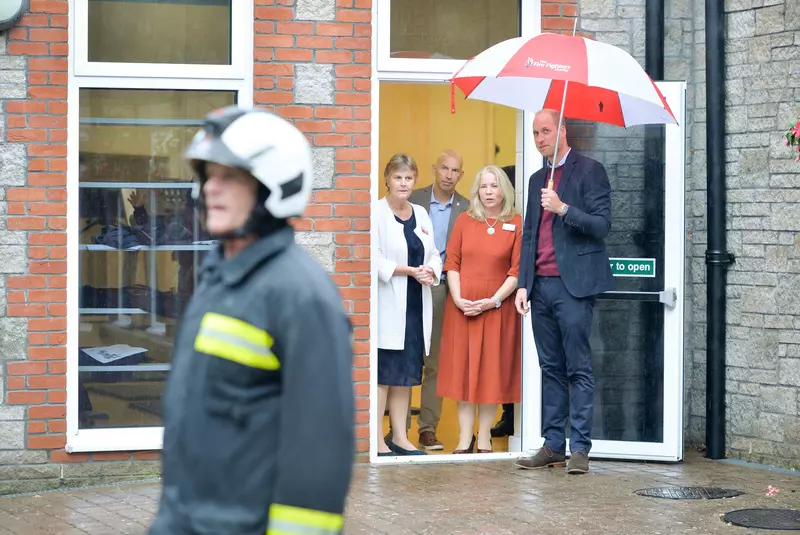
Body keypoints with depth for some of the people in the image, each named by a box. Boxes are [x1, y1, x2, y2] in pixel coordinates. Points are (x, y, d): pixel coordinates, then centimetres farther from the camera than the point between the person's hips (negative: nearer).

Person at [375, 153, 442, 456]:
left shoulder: (421, 214, 15)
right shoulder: (377, 213, -7)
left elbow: (433, 255, 16)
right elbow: (375, 261, -14)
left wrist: (431, 272, -6)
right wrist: (412, 271, -16)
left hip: (415, 306, 7)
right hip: (387, 305, -7)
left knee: (406, 375, 10)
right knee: (383, 374, -6)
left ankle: (400, 437, 17)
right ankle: (376, 441, -3)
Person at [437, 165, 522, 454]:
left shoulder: (516, 224, 0)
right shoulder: (464, 221, 7)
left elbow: (517, 270, -5)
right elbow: (452, 263, 4)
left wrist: (493, 301, -14)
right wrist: (458, 298, -9)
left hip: (497, 307, -2)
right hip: (463, 306, 2)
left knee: (492, 369, 1)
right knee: (463, 367, 2)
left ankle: (484, 437, 8)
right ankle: (465, 438, 5)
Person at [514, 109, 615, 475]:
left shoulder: (589, 171, -1)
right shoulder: (537, 179, 19)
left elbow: (602, 224, -9)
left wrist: (563, 208, -20)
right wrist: (523, 284, 12)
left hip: (573, 284, -7)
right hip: (541, 285, 7)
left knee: (579, 369, -5)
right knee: (551, 369, 8)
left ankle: (580, 448, -4)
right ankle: (553, 445, 11)